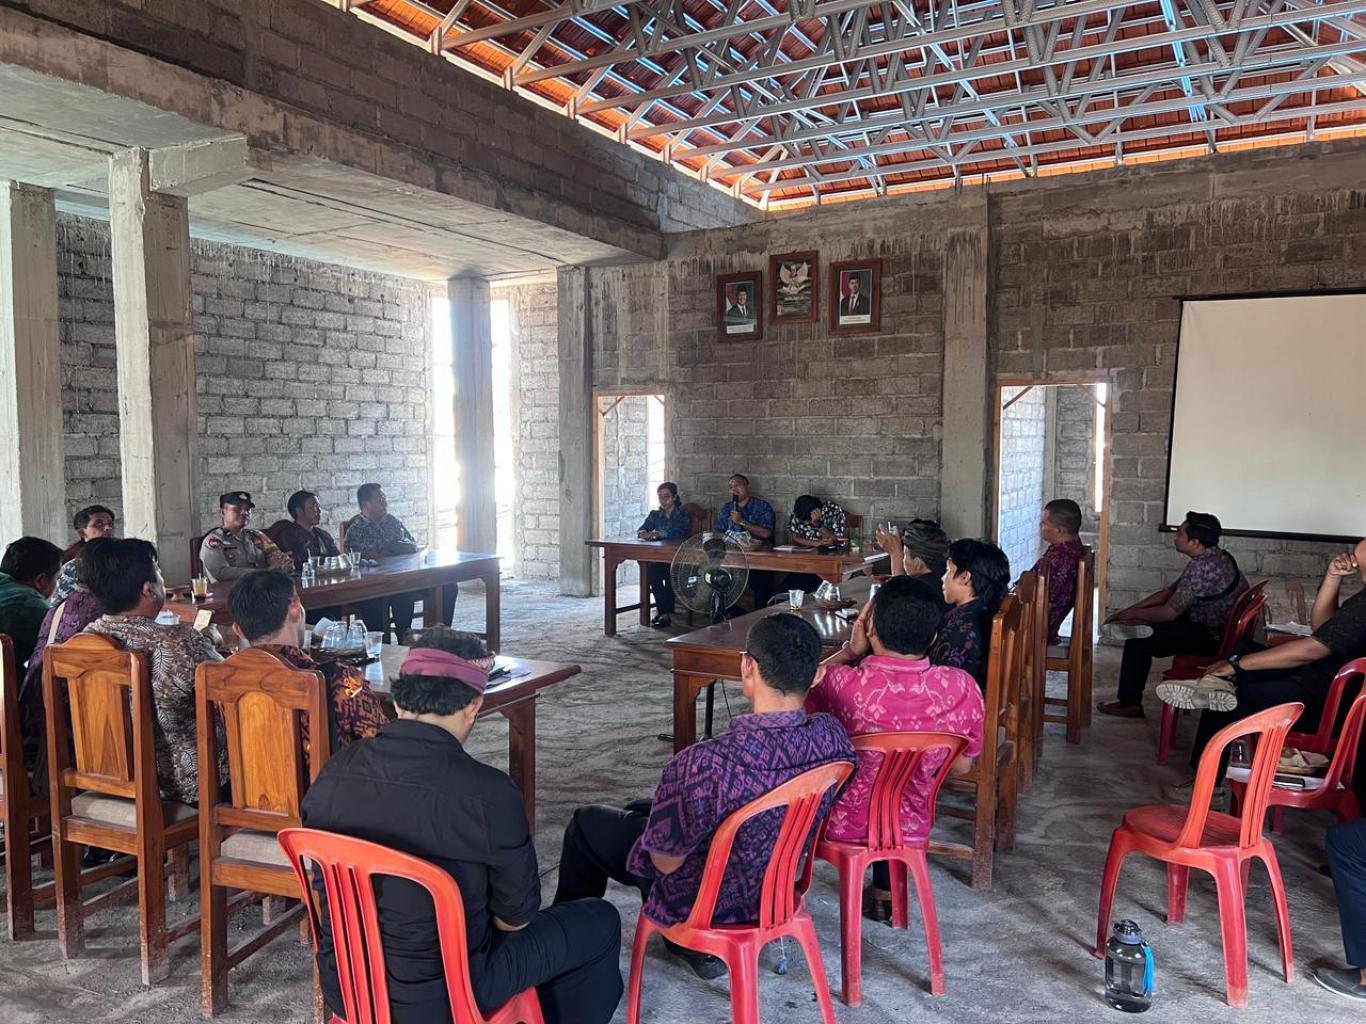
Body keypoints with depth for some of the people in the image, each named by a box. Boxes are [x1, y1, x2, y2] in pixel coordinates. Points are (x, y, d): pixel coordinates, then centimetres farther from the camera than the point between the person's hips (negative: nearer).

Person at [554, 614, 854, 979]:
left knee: (586, 825, 18)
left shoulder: (705, 764, -39)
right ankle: (700, 945, 34)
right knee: (640, 811, 28)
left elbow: (666, 861, -22)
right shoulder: (834, 736, -22)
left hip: (704, 903, -5)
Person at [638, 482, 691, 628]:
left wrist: (660, 533, -32)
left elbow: (680, 533, -17)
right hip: (659, 559, 3)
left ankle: (662, 612, -24)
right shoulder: (655, 515, 17)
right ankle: (665, 612, -22)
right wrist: (644, 533, -21)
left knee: (670, 571, -34)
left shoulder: (683, 514, 3)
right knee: (651, 570, -29)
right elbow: (641, 530, 4)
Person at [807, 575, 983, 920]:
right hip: (910, 829, 3)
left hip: (839, 826, -3)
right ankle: (885, 895, 45)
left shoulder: (841, 684, -31)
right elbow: (961, 766, -2)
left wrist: (850, 651, -8)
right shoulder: (963, 689, -21)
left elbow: (800, 701, -6)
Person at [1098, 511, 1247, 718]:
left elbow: (1169, 612, -22)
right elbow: (1170, 591, 12)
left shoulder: (1203, 566, -26)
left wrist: (1131, 614, -8)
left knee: (1138, 637, -10)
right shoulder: (1212, 556, 6)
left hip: (1212, 637, -10)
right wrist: (1130, 609, 6)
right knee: (1141, 624, 13)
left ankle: (1129, 703, 2)